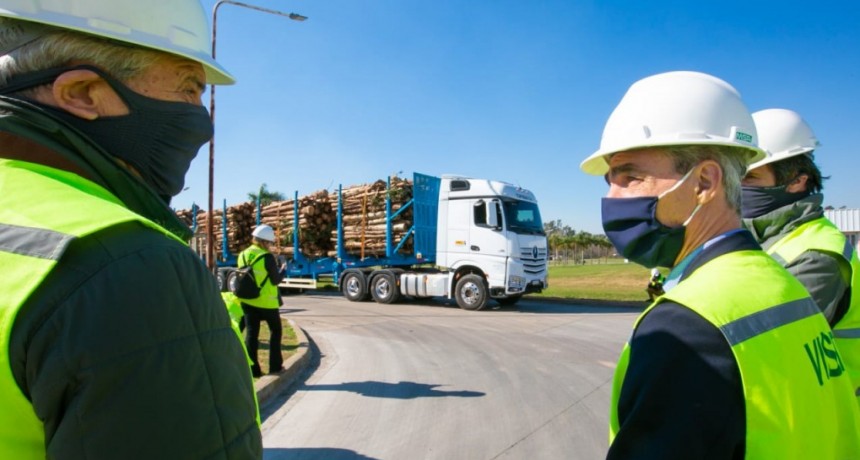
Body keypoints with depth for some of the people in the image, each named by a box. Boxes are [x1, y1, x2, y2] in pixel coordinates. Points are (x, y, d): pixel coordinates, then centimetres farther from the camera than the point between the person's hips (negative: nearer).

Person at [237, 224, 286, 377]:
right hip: (267, 301, -5)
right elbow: (275, 280, -11)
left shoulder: (243, 255, 3)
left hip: (248, 301, 5)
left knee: (251, 334, 8)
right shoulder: (267, 257, -16)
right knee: (275, 331, 13)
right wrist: (282, 270, 7)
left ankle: (252, 369, 9)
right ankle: (275, 366, 14)